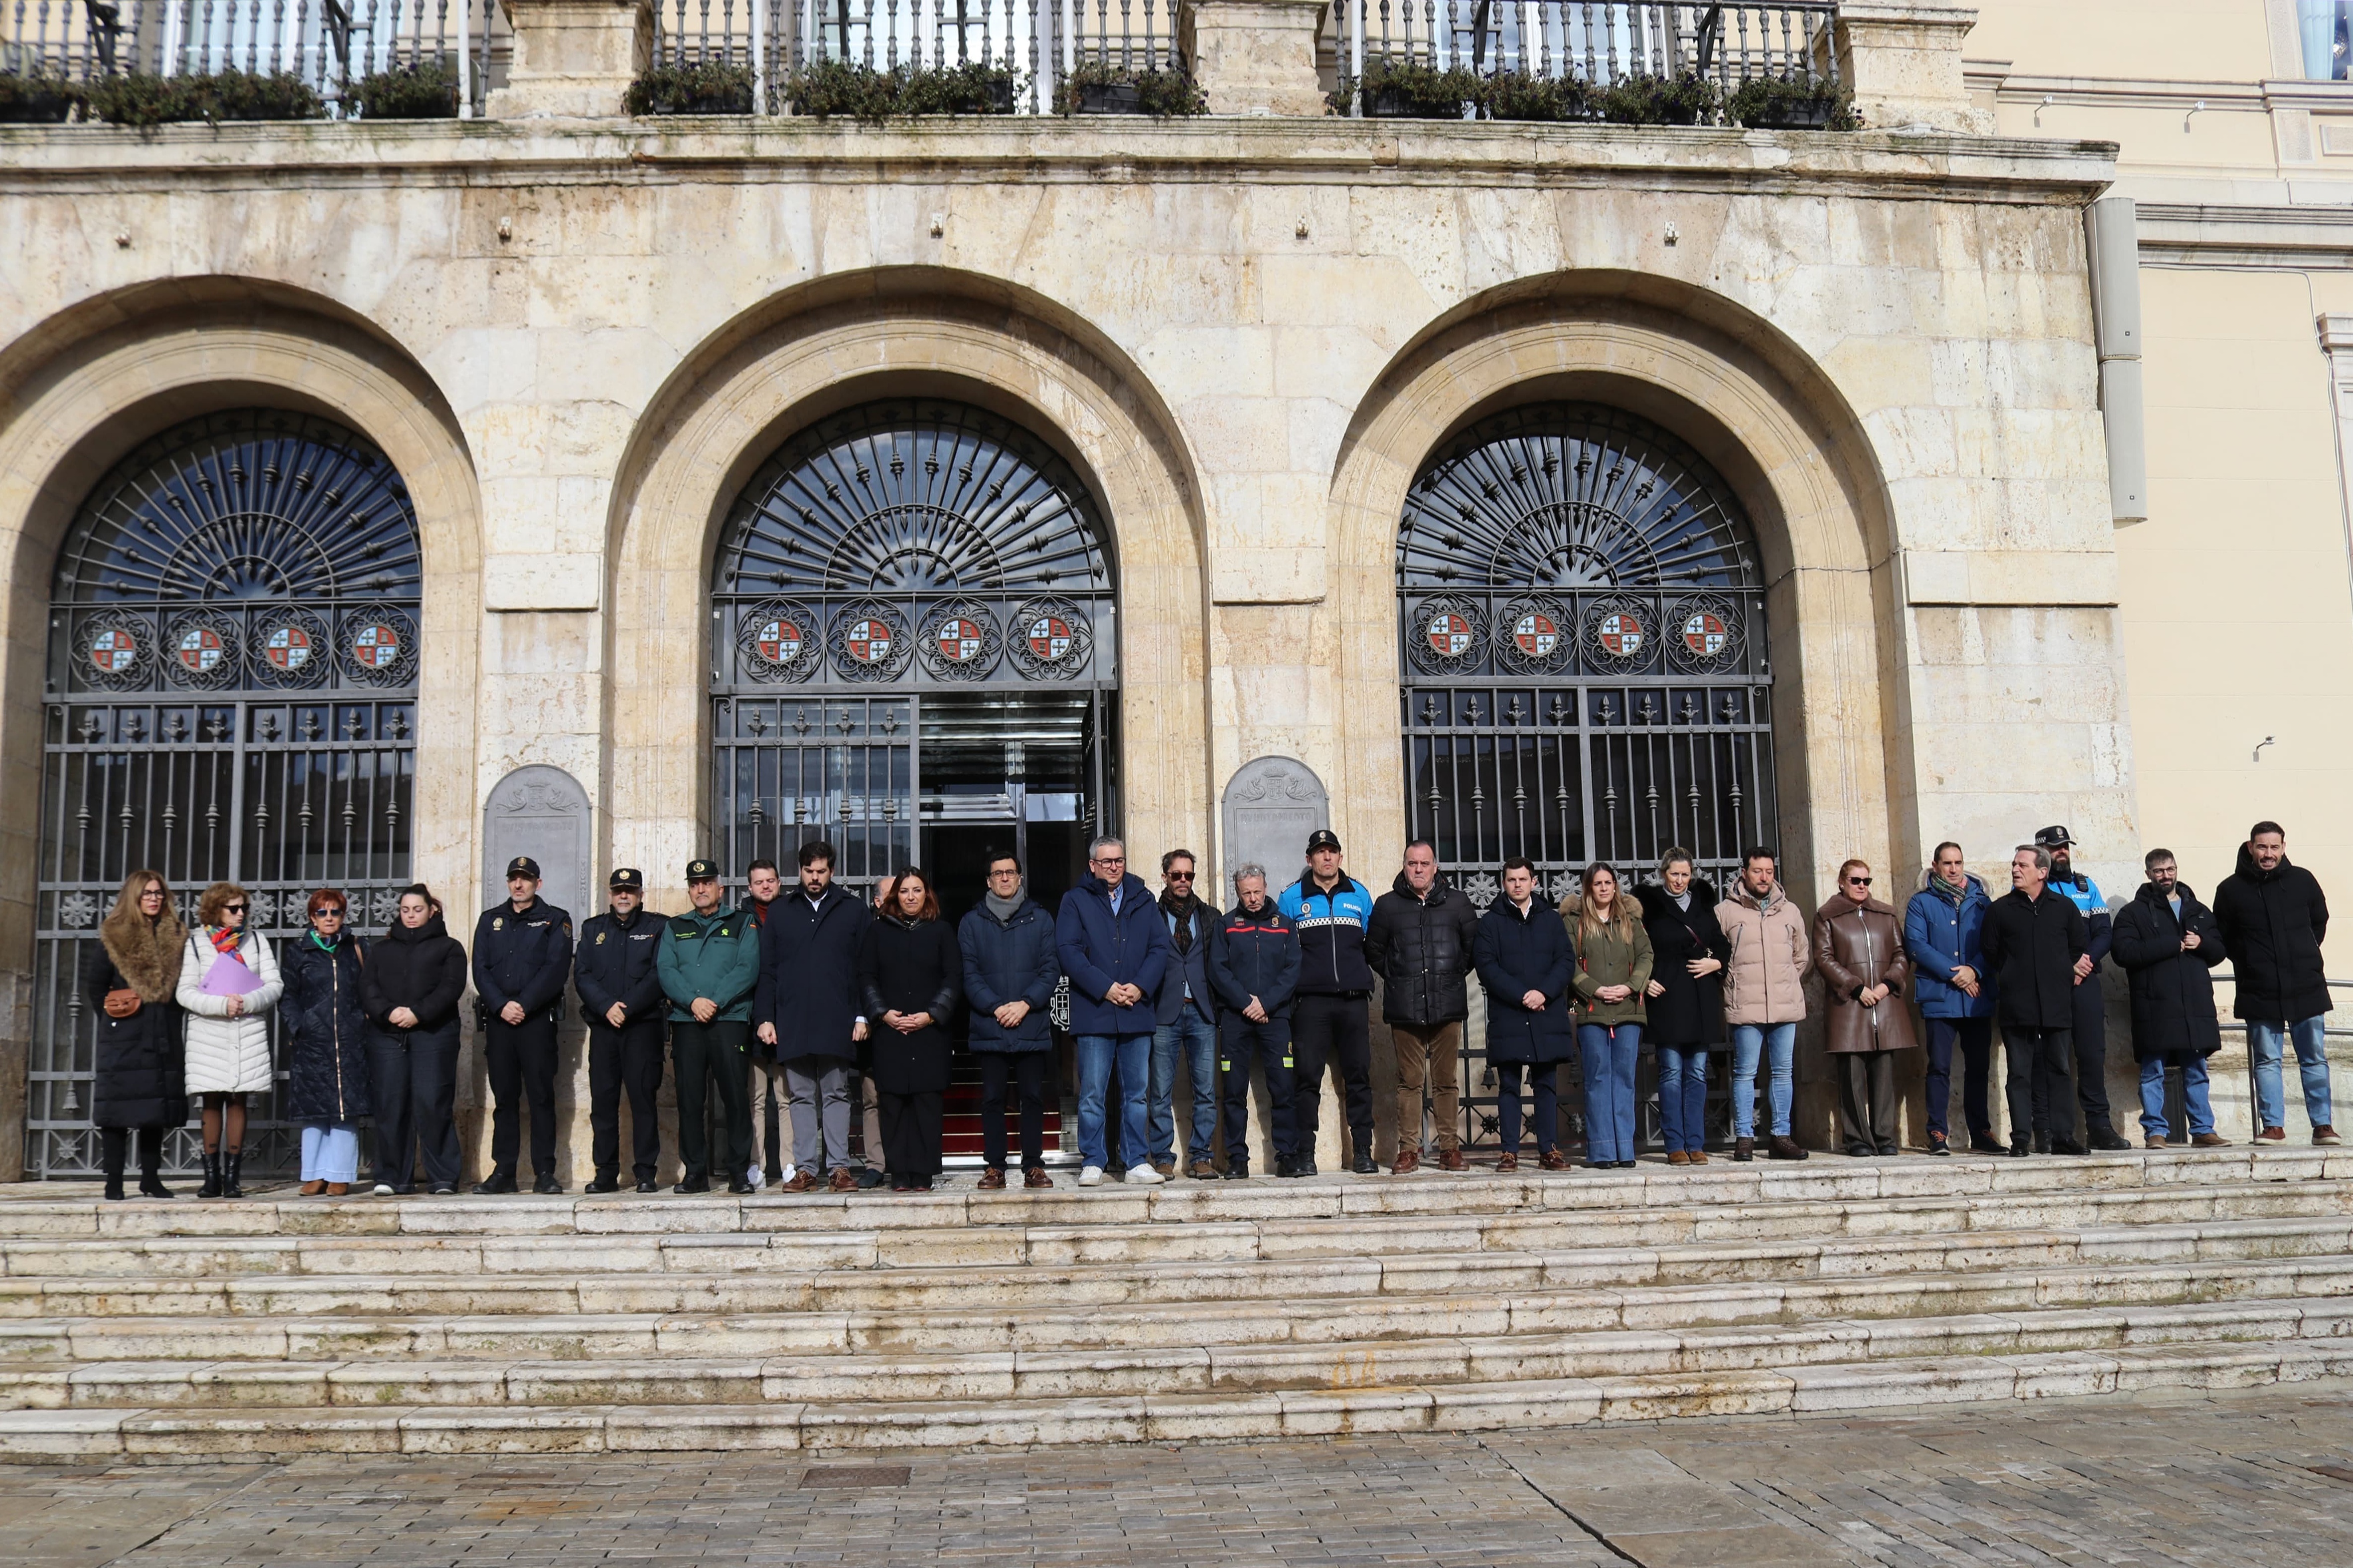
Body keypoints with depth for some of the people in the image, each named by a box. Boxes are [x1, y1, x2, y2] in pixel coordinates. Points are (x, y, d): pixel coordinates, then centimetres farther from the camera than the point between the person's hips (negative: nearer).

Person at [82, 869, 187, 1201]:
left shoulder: (176, 938, 9)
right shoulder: (114, 937, 0)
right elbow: (94, 986, 4)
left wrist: (170, 1021, 3)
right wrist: (112, 1019, 3)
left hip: (164, 1037, 3)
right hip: (122, 1039, -3)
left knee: (157, 1108, 6)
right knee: (118, 1109, -3)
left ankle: (151, 1178, 13)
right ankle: (114, 1182, 2)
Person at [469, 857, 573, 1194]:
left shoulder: (555, 920, 6)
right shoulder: (490, 920, 16)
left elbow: (556, 969, -5)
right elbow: (480, 969, 7)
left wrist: (524, 1005, -13)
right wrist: (501, 1006, -8)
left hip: (538, 1018, -3)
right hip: (498, 1018, 3)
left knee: (541, 1096, -5)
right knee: (504, 1097, 5)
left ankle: (545, 1172, -3)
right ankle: (503, 1172, 8)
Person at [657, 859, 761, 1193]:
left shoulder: (742, 924, 11)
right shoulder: (674, 928, 18)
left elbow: (748, 969, -2)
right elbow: (665, 971, 5)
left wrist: (715, 1002, -13)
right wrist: (693, 1001, -12)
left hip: (730, 1019, -2)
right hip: (685, 1022, 2)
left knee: (736, 1097, -6)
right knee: (690, 1099, 1)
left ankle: (739, 1172, -2)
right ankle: (695, 1173, 7)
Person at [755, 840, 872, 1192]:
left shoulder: (853, 909, 7)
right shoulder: (780, 912, 12)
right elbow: (766, 971, 11)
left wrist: (862, 1016, -4)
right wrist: (764, 1018, 2)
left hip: (837, 1022, -2)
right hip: (792, 1024, 2)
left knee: (836, 1095, 2)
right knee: (801, 1097, 5)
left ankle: (839, 1167, 4)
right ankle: (805, 1167, 8)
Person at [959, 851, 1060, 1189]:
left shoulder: (1039, 918, 10)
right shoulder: (972, 922, 10)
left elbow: (1051, 968, 3)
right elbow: (969, 974, 2)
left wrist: (1025, 1003, -10)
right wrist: (995, 1007, -11)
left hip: (1033, 1026, 0)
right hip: (989, 1028, 0)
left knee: (1033, 1097, 2)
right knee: (992, 1098, 2)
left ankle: (1034, 1166, 9)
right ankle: (994, 1167, 8)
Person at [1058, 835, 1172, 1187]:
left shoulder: (1143, 900, 13)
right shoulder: (1076, 901, 4)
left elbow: (1160, 947, 7)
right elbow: (1068, 951, -5)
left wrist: (1139, 986, -9)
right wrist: (1106, 988, -13)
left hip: (1137, 1013, 3)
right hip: (1093, 1013, -3)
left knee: (1137, 1093, 7)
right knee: (1092, 1095, -1)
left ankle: (1137, 1162, 13)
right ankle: (1092, 1164, 6)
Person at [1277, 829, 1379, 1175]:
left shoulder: (1360, 895, 13)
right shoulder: (1292, 898, 7)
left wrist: (1365, 980, 11)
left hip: (1353, 1001, 2)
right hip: (1310, 1001, -2)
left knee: (1359, 1076, 2)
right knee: (1307, 1078, -5)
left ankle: (1363, 1151, 8)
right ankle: (1305, 1153, 0)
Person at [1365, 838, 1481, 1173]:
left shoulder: (1457, 903, 9)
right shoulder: (1387, 905, 7)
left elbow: (1474, 946, 16)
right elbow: (1373, 951, 14)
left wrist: (1454, 976, 9)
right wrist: (1397, 979, 8)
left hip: (1448, 1006, 1)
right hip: (1405, 1008, 0)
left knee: (1447, 1081, 3)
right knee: (1409, 1081, 0)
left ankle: (1450, 1148, 10)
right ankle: (1408, 1150, 4)